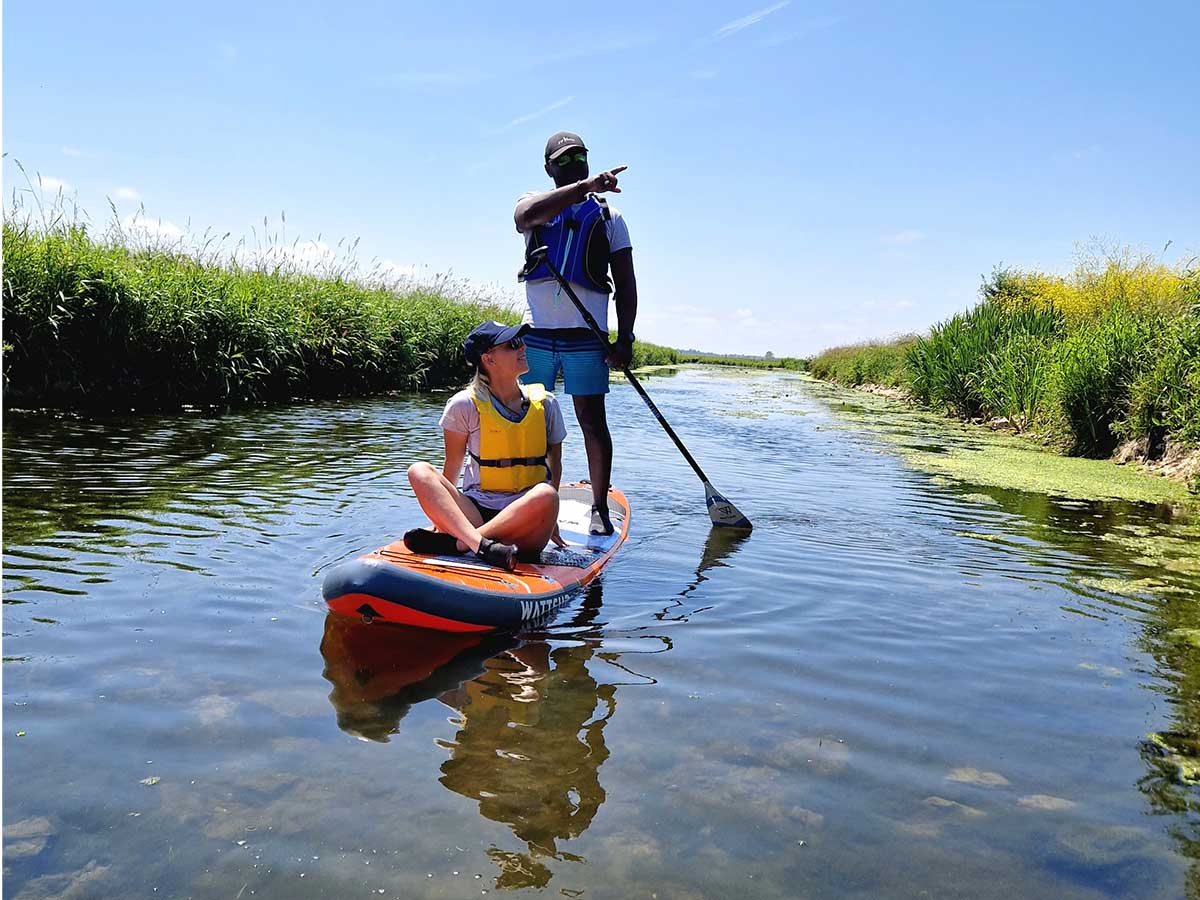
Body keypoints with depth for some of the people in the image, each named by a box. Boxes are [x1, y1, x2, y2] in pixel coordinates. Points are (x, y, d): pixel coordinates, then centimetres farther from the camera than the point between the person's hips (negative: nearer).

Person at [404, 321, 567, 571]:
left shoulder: (545, 403, 7)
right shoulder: (464, 405, 1)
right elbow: (452, 468, 9)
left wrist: (548, 517, 7)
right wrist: (441, 512, 8)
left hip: (525, 524, 0)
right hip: (475, 512, 0)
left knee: (545, 495, -34)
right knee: (419, 472, -22)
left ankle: (455, 541, -30)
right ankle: (483, 546, -42)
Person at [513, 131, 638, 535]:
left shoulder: (608, 217, 14)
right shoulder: (535, 202, 12)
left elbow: (625, 284, 9)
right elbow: (527, 214, -17)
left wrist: (625, 338, -3)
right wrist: (585, 186, -26)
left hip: (586, 335, 0)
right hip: (536, 332, 1)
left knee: (593, 421, -3)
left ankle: (599, 509, 3)